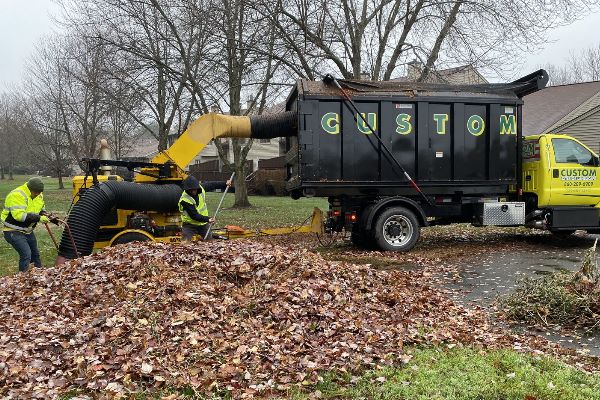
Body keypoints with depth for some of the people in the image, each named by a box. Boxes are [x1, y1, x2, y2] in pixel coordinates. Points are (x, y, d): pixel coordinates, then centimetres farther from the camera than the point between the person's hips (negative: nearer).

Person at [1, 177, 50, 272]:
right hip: (14, 232, -9)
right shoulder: (17, 195, -24)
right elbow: (19, 215, -34)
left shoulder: (39, 196, 2)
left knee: (35, 254, 17)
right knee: (26, 254, -19)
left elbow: (41, 209, 18)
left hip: (27, 231, 9)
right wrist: (38, 218, -34)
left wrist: (44, 215, -5)